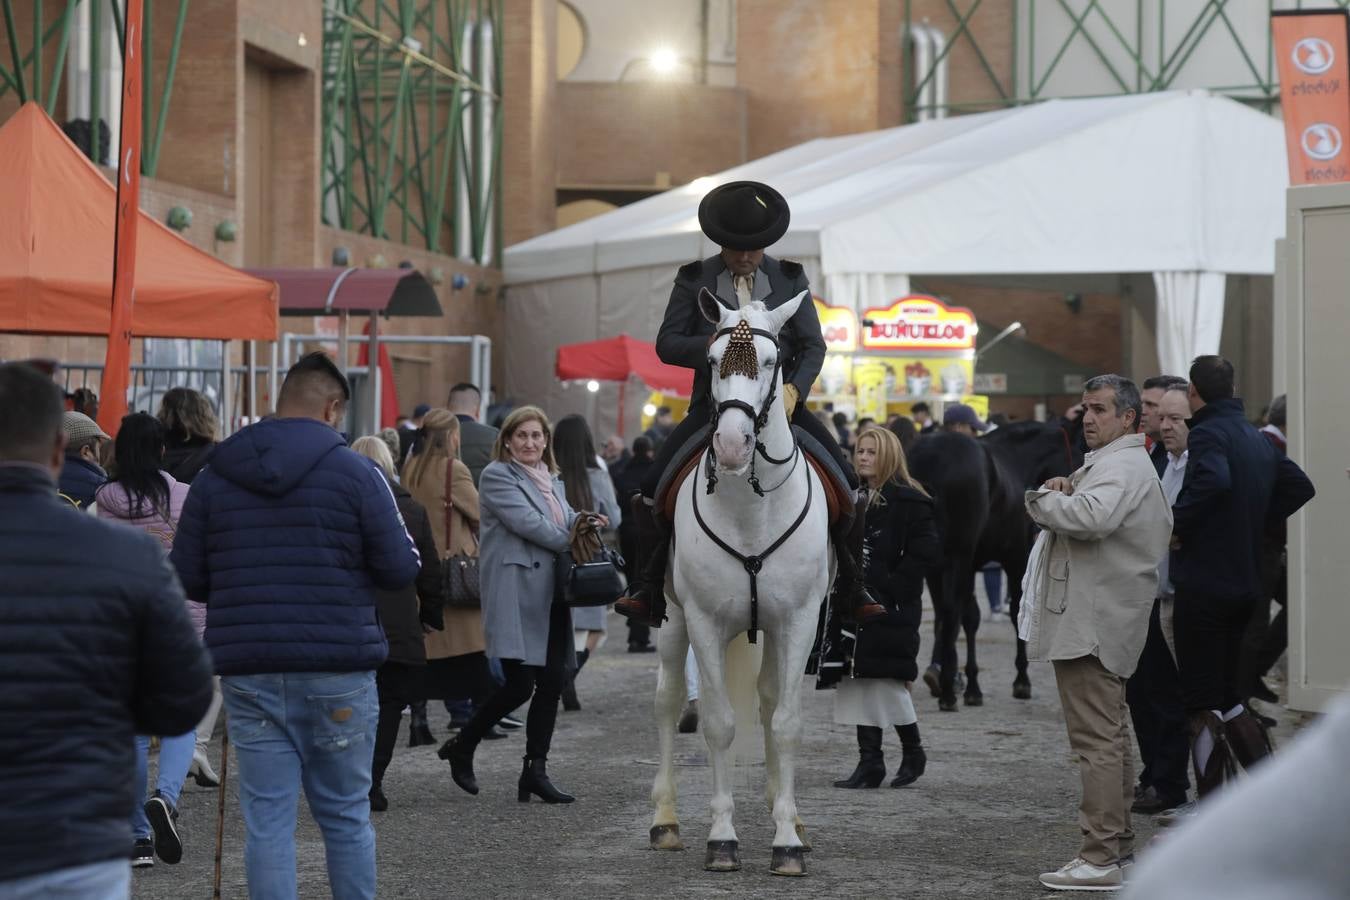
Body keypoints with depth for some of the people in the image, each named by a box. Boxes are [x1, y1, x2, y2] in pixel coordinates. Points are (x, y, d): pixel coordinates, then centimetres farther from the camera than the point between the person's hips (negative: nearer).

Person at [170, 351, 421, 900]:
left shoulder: (213, 478, 4)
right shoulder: (356, 474, -5)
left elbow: (187, 577, 5)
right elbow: (400, 571, -5)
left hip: (248, 672, 2)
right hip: (338, 670, -2)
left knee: (267, 821, 4)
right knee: (346, 816, 11)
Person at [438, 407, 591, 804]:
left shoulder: (551, 480, 22)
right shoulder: (497, 476, -4)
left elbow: (568, 520, 16)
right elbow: (526, 522, -14)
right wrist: (571, 543, -10)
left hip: (550, 594, 8)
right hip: (514, 592, -8)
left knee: (552, 680, 4)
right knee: (520, 684, -11)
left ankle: (536, 771, 10)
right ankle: (461, 747, 9)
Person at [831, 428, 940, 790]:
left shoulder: (909, 501, -8)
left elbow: (927, 550, -15)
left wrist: (892, 586, -16)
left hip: (891, 607, -7)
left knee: (888, 681, -4)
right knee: (860, 680, 5)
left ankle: (913, 751, 16)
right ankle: (869, 761, 8)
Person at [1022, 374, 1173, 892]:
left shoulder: (1120, 467, -14)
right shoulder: (1119, 463, 23)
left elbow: (1093, 516, -33)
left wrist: (1042, 500, -15)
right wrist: (1061, 493, 5)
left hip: (1091, 625, -12)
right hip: (1100, 621, 12)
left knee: (1096, 739, -13)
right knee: (1111, 735, 18)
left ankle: (1099, 859, -14)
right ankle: (1118, 838, 28)